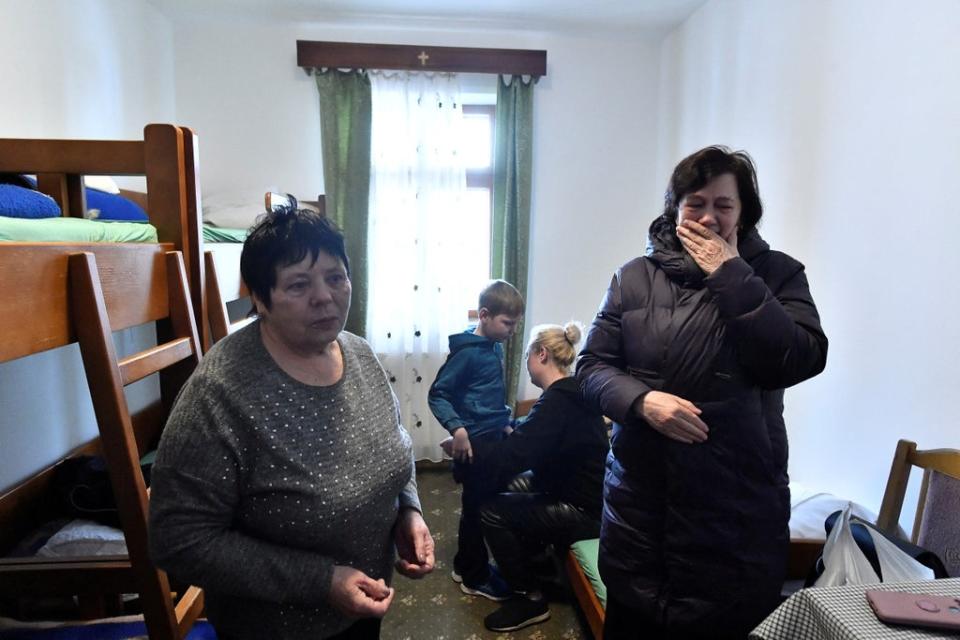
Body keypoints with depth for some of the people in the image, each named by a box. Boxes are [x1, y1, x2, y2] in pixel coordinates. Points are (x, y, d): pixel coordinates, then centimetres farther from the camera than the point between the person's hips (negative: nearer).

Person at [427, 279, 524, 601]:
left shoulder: (495, 347, 7)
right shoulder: (467, 352, -18)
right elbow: (437, 394, -16)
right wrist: (457, 428, -27)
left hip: (494, 439, 8)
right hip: (475, 443, -8)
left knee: (483, 505, 18)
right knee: (477, 508, 5)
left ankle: (465, 565, 35)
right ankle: (474, 577, 23)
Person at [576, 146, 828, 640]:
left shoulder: (776, 274, 1)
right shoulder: (635, 277, 2)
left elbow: (801, 361, -15)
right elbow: (592, 365, 2)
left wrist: (732, 275, -14)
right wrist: (643, 400, -17)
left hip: (737, 498, -1)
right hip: (640, 493, 2)